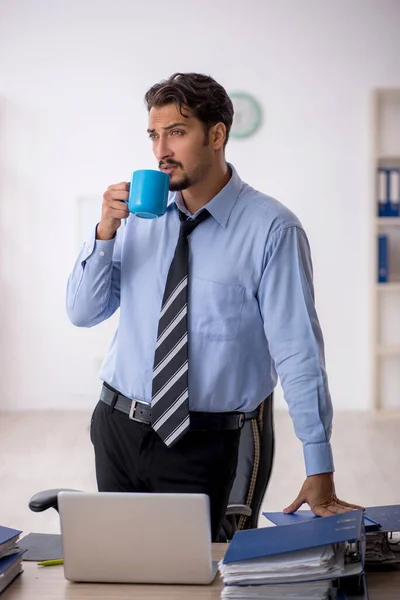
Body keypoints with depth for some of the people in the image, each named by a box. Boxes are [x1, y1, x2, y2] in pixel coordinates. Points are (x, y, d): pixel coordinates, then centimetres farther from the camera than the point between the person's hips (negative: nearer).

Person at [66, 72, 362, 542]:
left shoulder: (271, 229, -13)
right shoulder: (139, 215, 1)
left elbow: (297, 351, -14)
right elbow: (82, 313, 4)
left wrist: (320, 474, -17)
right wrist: (105, 232, -13)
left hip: (200, 445, -4)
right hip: (117, 427, 5)